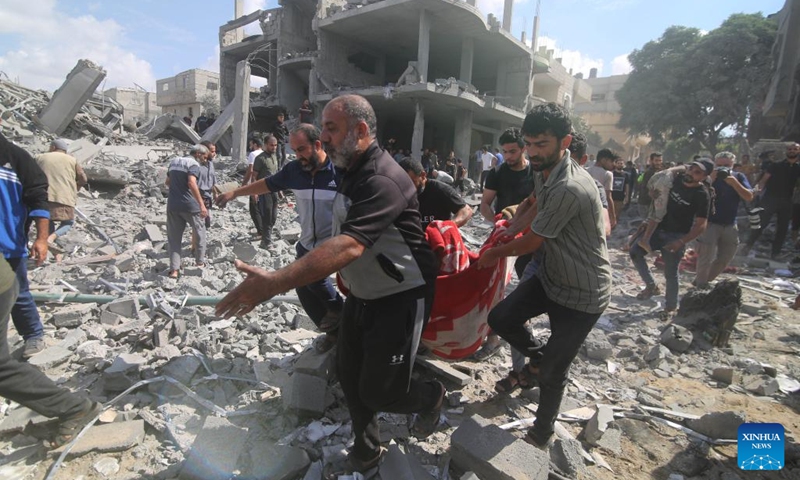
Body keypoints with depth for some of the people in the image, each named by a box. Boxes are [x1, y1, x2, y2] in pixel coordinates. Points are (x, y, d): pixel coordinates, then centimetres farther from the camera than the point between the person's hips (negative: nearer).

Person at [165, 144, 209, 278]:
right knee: (200, 233, 14)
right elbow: (191, 183, -25)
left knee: (174, 238, 8)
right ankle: (200, 262, 23)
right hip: (189, 205, -6)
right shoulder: (193, 164, -9)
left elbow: (168, 182, 24)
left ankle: (174, 269, 4)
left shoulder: (174, 161, 15)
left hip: (172, 205, 6)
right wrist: (202, 204, -28)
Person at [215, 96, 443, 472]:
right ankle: (366, 451, 39)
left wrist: (275, 282, -46)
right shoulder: (353, 171, 6)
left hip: (400, 299, -9)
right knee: (349, 374, 15)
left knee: (378, 393, 1)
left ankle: (431, 396, 34)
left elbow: (349, 245, -40)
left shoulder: (383, 180, -26)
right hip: (361, 295, 9)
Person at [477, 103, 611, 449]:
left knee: (553, 372, 6)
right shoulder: (543, 171, -3)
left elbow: (531, 243, -20)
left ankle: (542, 433, 32)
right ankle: (539, 356, 27)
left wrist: (495, 253, -3)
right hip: (551, 276, 8)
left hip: (582, 294, -7)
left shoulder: (569, 188, -32)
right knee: (500, 319, -2)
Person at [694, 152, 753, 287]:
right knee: (705, 259, -4)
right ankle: (700, 286, 9)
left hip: (730, 226, 5)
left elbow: (749, 197, -8)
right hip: (710, 224, -5)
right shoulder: (710, 177, -6)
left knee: (724, 260, 14)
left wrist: (734, 182, -19)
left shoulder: (739, 177, 3)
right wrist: (710, 180, -26)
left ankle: (704, 282, 30)